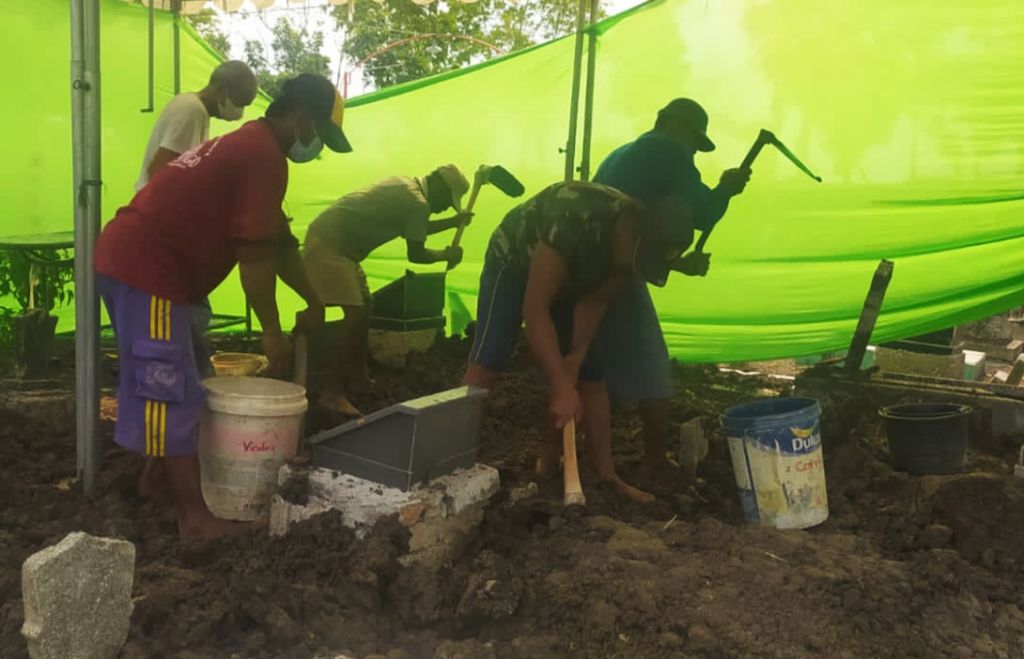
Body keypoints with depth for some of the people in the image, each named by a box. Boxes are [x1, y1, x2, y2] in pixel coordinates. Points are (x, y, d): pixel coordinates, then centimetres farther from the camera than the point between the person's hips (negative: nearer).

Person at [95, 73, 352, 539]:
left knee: (163, 381, 22)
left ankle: (160, 470, 38)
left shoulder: (247, 145, 19)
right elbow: (255, 255, -17)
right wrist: (272, 332, -9)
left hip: (128, 255, 11)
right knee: (170, 390, -6)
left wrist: (313, 301, 25)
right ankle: (195, 515, 1)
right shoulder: (264, 156, -14)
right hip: (148, 267, -11)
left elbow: (279, 241, 24)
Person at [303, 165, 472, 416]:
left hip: (336, 242, 11)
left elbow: (415, 230, 31)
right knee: (357, 315, -15)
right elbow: (415, 254, -9)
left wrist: (454, 222, 33)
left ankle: (357, 378, 27)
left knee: (363, 308, 18)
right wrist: (447, 254, 7)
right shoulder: (418, 202, -16)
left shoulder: (407, 187, 15)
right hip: (329, 244, -11)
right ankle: (333, 392, -12)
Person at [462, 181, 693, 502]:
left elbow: (595, 301, -10)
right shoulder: (575, 219, -42)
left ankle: (606, 474, 6)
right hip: (514, 260, -6)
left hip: (571, 279, 6)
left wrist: (577, 354, -24)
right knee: (487, 363, -19)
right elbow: (534, 308, -40)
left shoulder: (642, 244, -21)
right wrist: (562, 387, -42)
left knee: (592, 376, -1)